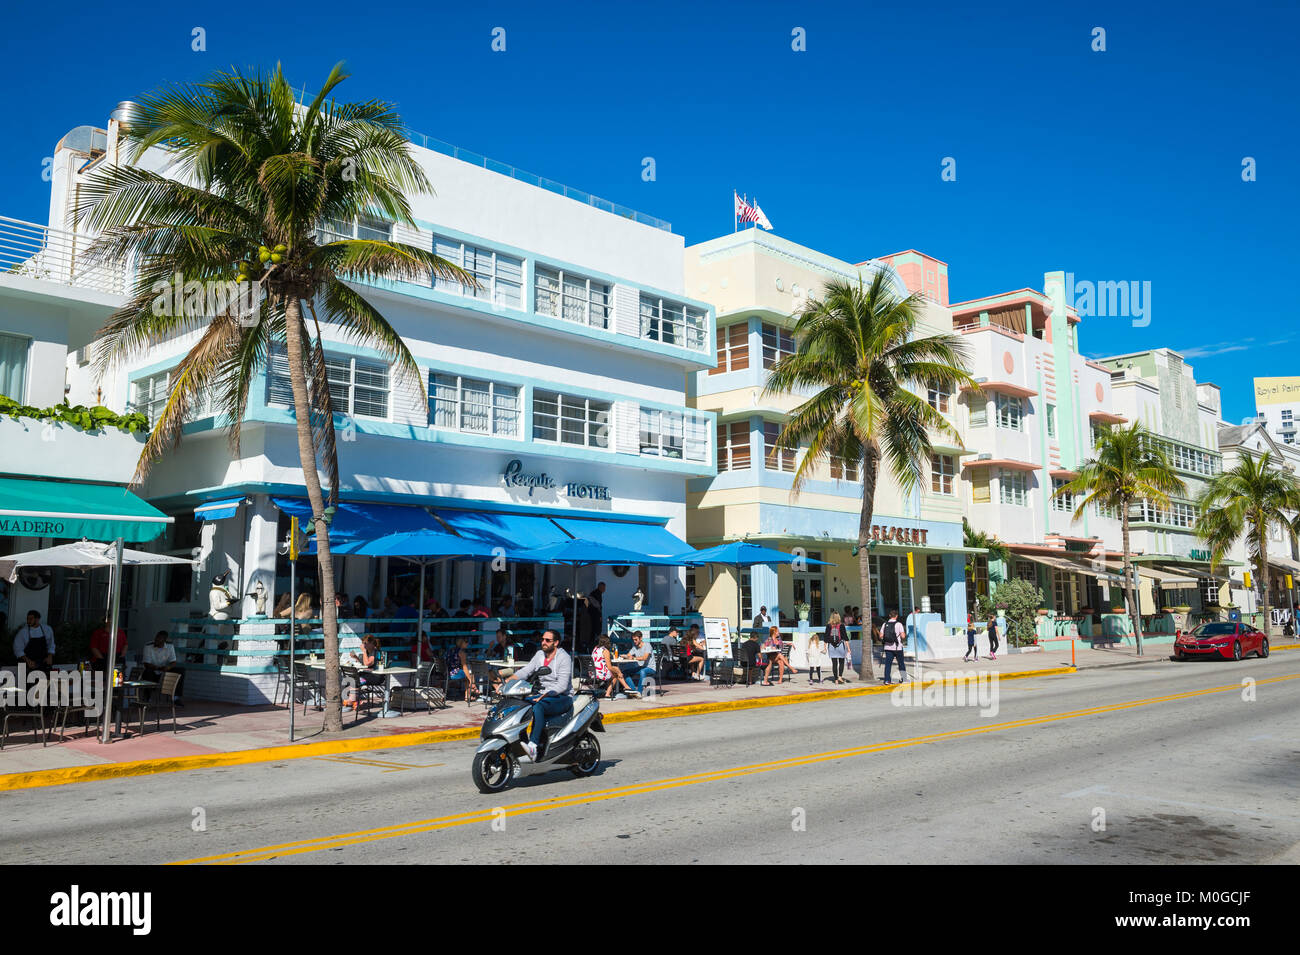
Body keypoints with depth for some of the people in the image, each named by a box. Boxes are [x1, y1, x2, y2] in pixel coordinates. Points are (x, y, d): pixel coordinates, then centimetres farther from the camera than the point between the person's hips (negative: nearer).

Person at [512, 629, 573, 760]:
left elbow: (562, 685, -18)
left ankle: (533, 747, -44)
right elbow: (525, 671, 3)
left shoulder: (564, 658, -9)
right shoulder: (540, 654, 12)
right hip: (543, 696, 7)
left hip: (562, 698, -7)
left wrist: (543, 696, -28)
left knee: (537, 707, -35)